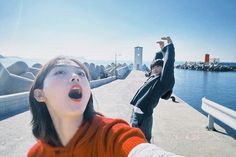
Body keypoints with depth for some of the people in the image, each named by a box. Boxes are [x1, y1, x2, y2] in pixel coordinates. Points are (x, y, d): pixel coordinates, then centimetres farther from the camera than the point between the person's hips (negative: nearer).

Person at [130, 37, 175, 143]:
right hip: (137, 114, 9)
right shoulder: (153, 77, 13)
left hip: (142, 116, -9)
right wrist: (162, 50, 26)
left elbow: (169, 61, -15)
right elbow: (156, 62, 27)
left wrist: (170, 45, -4)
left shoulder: (164, 80, -9)